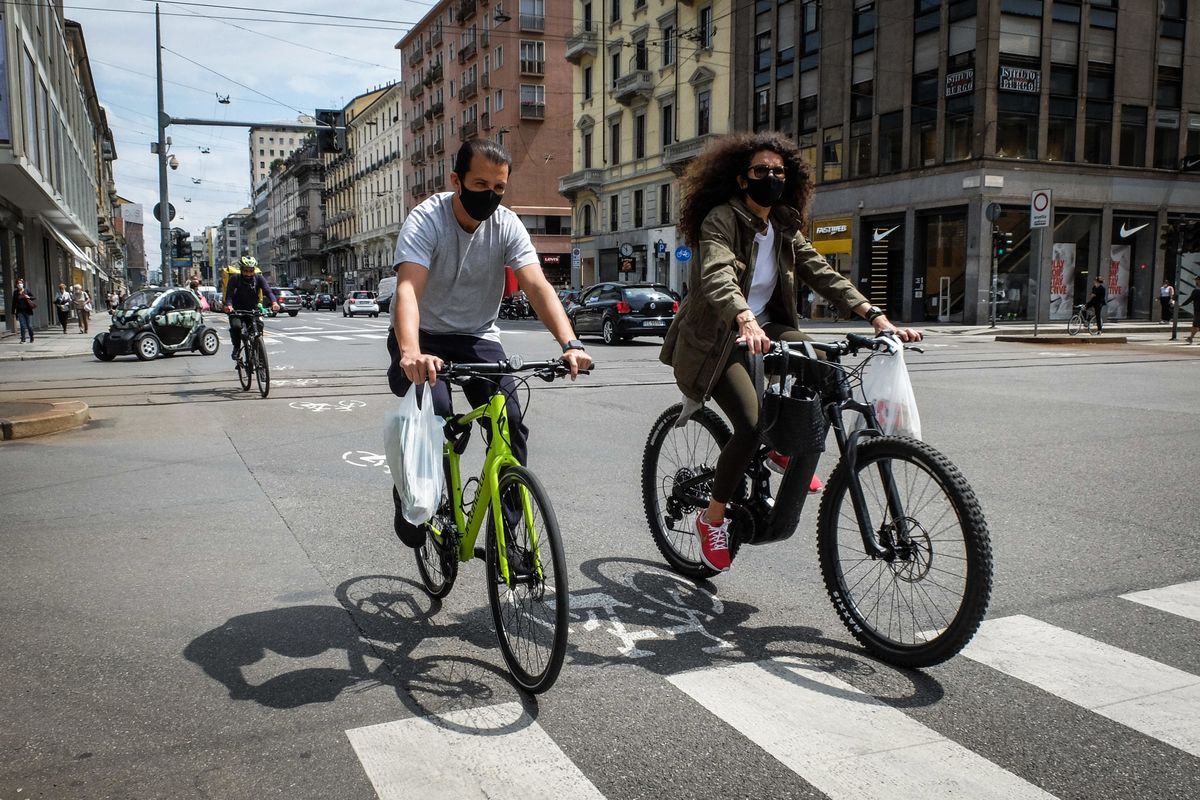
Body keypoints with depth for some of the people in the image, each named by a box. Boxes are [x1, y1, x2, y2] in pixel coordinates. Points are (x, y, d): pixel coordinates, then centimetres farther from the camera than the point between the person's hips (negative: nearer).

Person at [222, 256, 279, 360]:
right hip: (236, 310, -1)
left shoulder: (259, 278, -9)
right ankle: (236, 347, -4)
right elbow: (229, 294, -25)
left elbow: (268, 291, -23)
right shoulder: (234, 279, -13)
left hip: (253, 309, 1)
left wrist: (274, 302, -44)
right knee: (236, 326, -29)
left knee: (259, 325, -27)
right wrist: (229, 305, -48)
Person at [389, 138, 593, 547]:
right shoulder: (426, 219, -21)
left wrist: (570, 343, -40)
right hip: (424, 336, -3)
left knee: (511, 421, -16)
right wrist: (411, 354, -55)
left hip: (477, 336, 3)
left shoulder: (507, 225, -11)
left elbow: (538, 286, -22)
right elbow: (408, 289, -36)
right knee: (433, 410, -28)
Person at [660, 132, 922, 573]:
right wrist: (746, 322, -53)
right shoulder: (721, 219, -15)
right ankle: (712, 519, -1)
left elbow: (822, 273, -2)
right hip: (716, 340, -6)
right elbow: (717, 277, -33)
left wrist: (876, 316, -15)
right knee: (752, 424, -23)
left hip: (765, 329, 7)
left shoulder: (785, 228, 7)